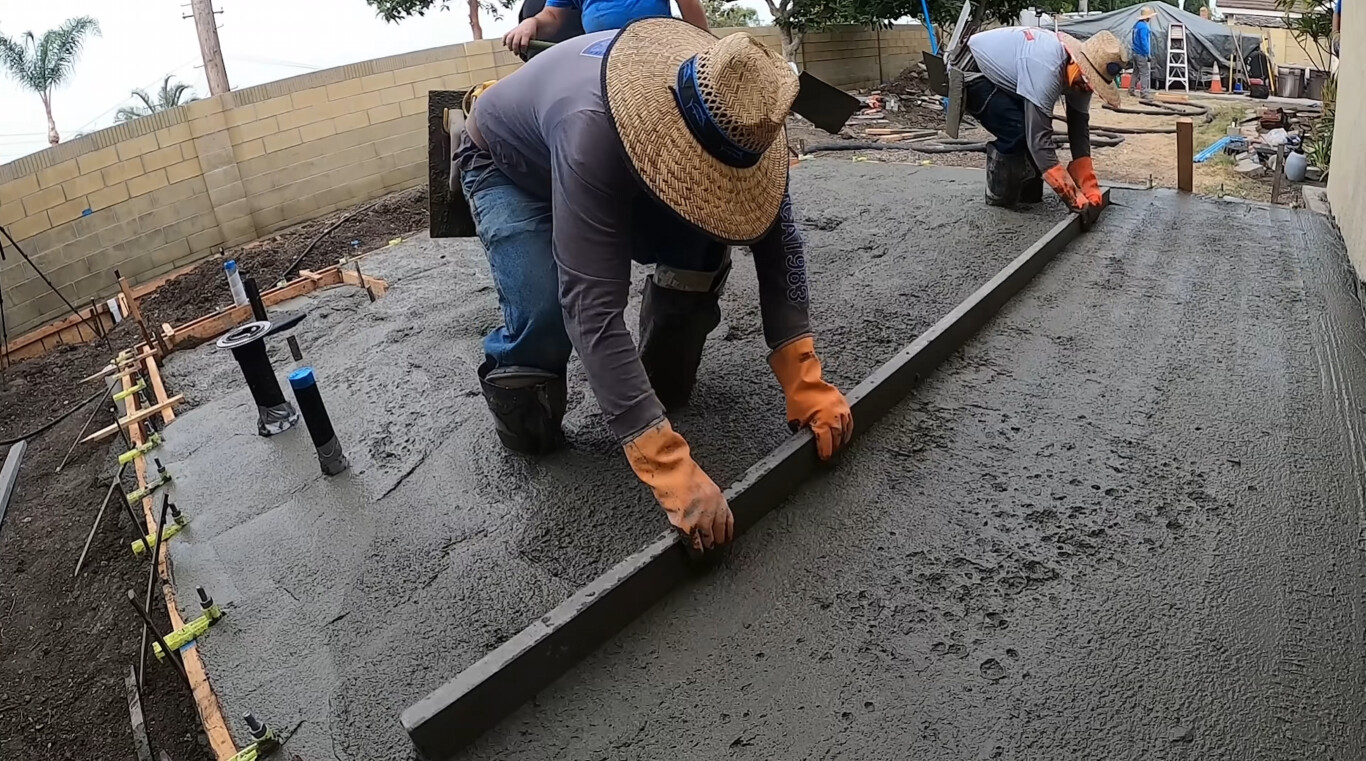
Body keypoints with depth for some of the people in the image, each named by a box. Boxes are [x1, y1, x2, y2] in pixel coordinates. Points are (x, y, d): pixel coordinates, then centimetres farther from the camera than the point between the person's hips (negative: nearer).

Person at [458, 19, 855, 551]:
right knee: (548, 315, -30)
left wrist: (804, 381, -34)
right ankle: (512, 386, 5)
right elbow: (593, 310, -51)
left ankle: (666, 376, 8)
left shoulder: (727, 110, -29)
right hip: (507, 168, -4)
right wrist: (672, 469, -56)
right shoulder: (592, 129, -47)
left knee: (703, 242, -19)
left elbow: (776, 236, -23)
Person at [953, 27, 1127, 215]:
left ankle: (1028, 191, 15)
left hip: (996, 69, 9)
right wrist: (1072, 196, -36)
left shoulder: (1079, 72, -10)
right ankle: (999, 196, -2)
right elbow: (1039, 138, -37)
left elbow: (1079, 127, -4)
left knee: (1034, 126, 1)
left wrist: (1089, 185, -11)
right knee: (1017, 132, -21)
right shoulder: (1047, 69, -37)